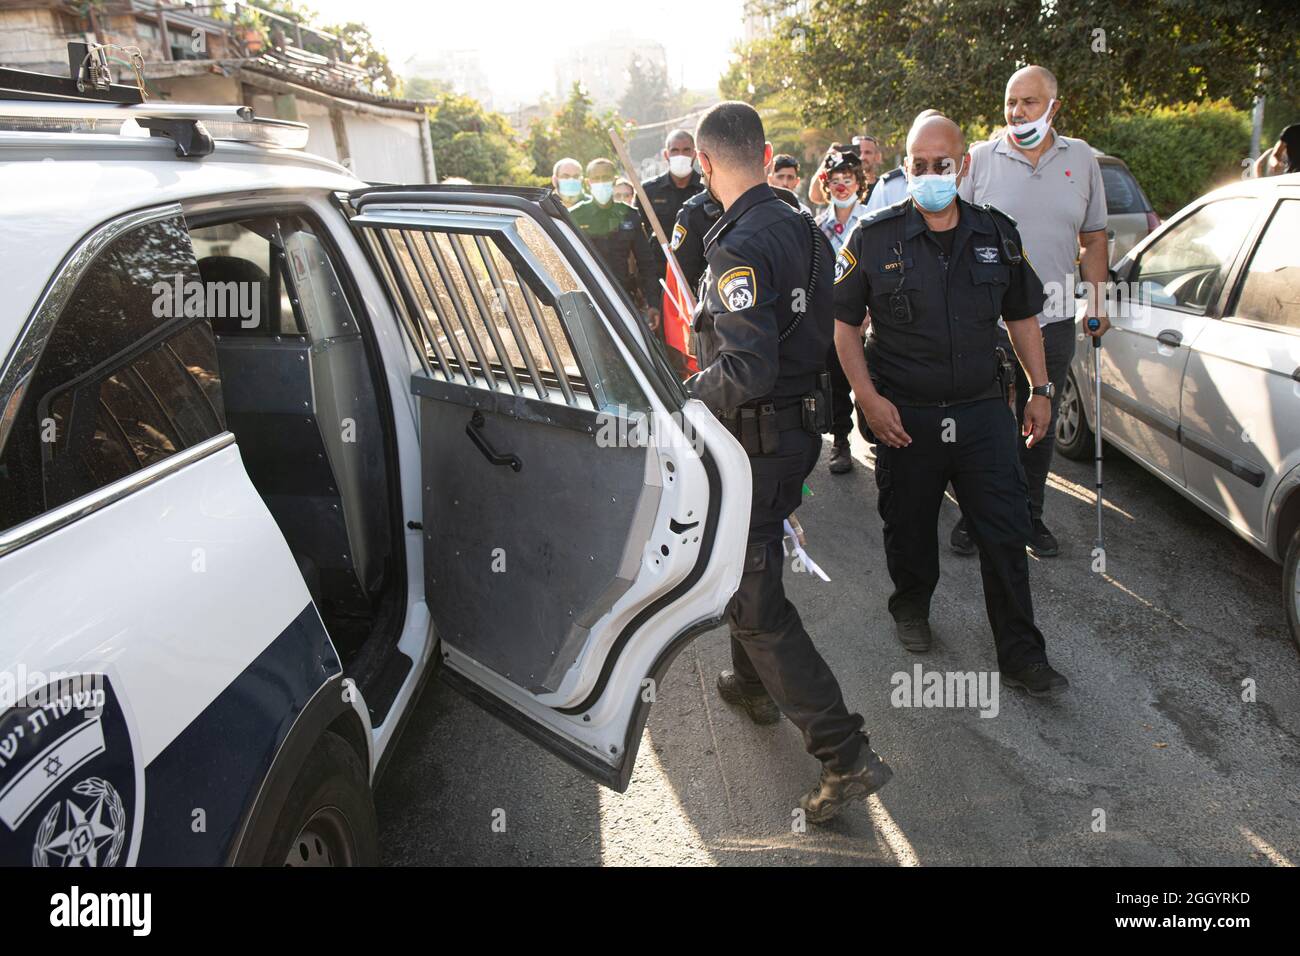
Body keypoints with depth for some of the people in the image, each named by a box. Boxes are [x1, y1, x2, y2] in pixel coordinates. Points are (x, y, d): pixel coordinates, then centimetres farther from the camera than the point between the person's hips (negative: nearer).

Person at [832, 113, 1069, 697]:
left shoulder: (997, 234, 6)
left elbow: (1023, 316, 15)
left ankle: (1021, 656, 16)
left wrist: (1040, 390, 11)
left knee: (1006, 535, 3)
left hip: (983, 412, 2)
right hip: (905, 416, -2)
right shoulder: (874, 238, -4)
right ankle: (911, 607, 41)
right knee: (909, 528, 12)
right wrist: (869, 397, -11)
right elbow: (843, 322, -1)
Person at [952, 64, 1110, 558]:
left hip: (1054, 320, 3)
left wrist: (1098, 300, 7)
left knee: (1042, 426, 12)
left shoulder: (1081, 158, 8)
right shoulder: (979, 158, -1)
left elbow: (1094, 238, 13)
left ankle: (1030, 515, 27)